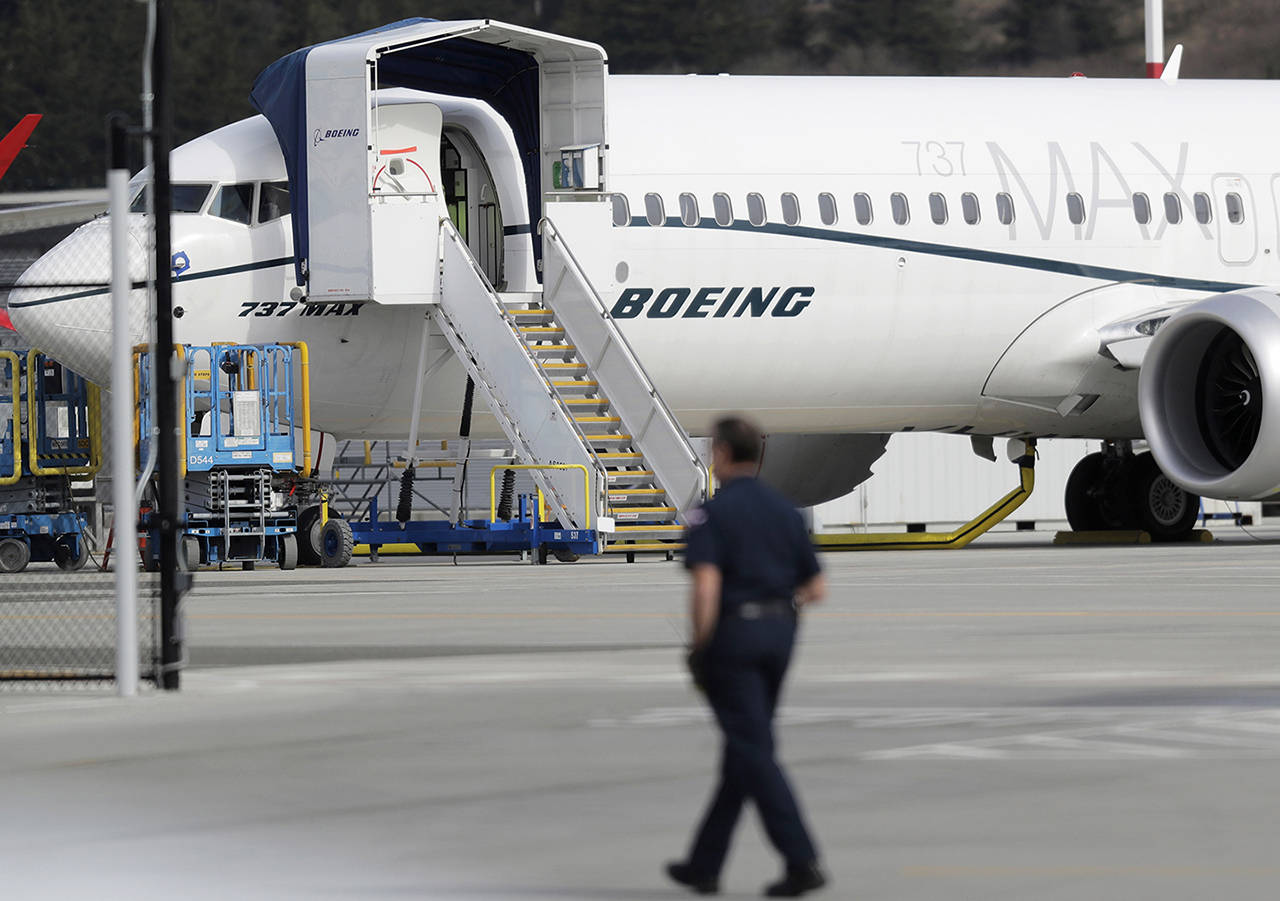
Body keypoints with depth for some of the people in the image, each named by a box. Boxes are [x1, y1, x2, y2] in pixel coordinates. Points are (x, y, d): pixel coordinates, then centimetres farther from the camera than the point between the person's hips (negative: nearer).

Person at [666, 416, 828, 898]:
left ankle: (802, 861, -15)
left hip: (731, 636, -7)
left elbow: (706, 587, -22)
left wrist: (698, 650, -12)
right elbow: (816, 588, 11)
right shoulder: (785, 511, 9)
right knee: (743, 751, 14)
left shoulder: (711, 514, -10)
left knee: (753, 753, -6)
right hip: (779, 633, 7)